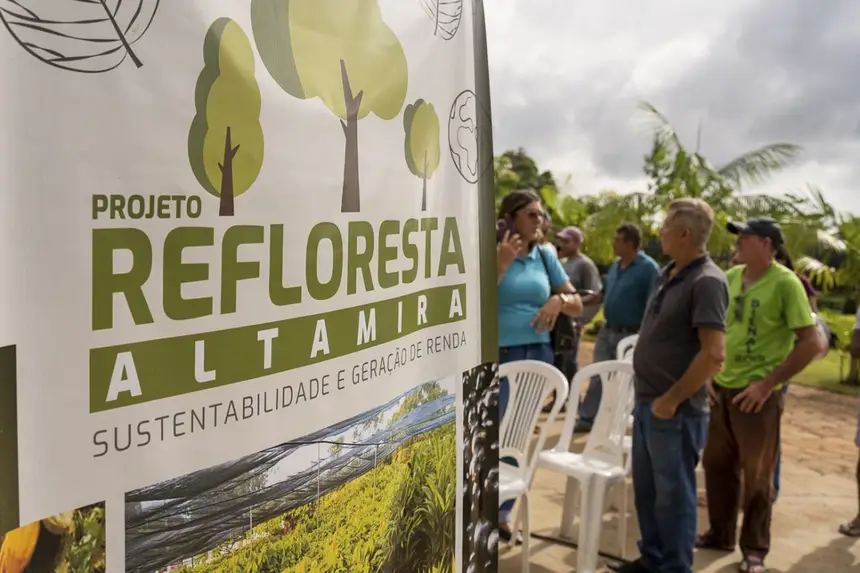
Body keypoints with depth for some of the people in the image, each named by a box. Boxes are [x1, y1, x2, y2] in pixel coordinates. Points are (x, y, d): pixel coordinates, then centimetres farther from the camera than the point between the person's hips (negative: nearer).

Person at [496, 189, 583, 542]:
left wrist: (558, 300, -10)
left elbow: (577, 305, 11)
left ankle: (502, 512, 28)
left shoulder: (546, 256, 7)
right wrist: (502, 263, -21)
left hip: (538, 356, 5)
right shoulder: (494, 253, -6)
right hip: (499, 356, -5)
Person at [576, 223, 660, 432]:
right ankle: (587, 418, 19)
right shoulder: (615, 265, 8)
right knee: (598, 377, 11)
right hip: (607, 331, 7)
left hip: (630, 335, -7)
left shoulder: (648, 268, -16)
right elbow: (603, 294, 18)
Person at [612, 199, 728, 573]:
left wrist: (672, 400, -18)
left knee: (673, 494, 5)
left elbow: (714, 356, -23)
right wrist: (647, 396, 14)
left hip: (674, 411, -9)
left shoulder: (706, 281, -17)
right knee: (646, 489, 19)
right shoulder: (669, 274, 10)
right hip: (646, 403, 9)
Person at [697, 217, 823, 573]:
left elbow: (811, 343, -15)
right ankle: (720, 534, 33)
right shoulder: (731, 277, 5)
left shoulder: (785, 283, -13)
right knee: (717, 464, 15)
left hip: (757, 393, -6)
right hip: (722, 388, 6)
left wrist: (767, 384, -16)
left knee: (757, 475, 7)